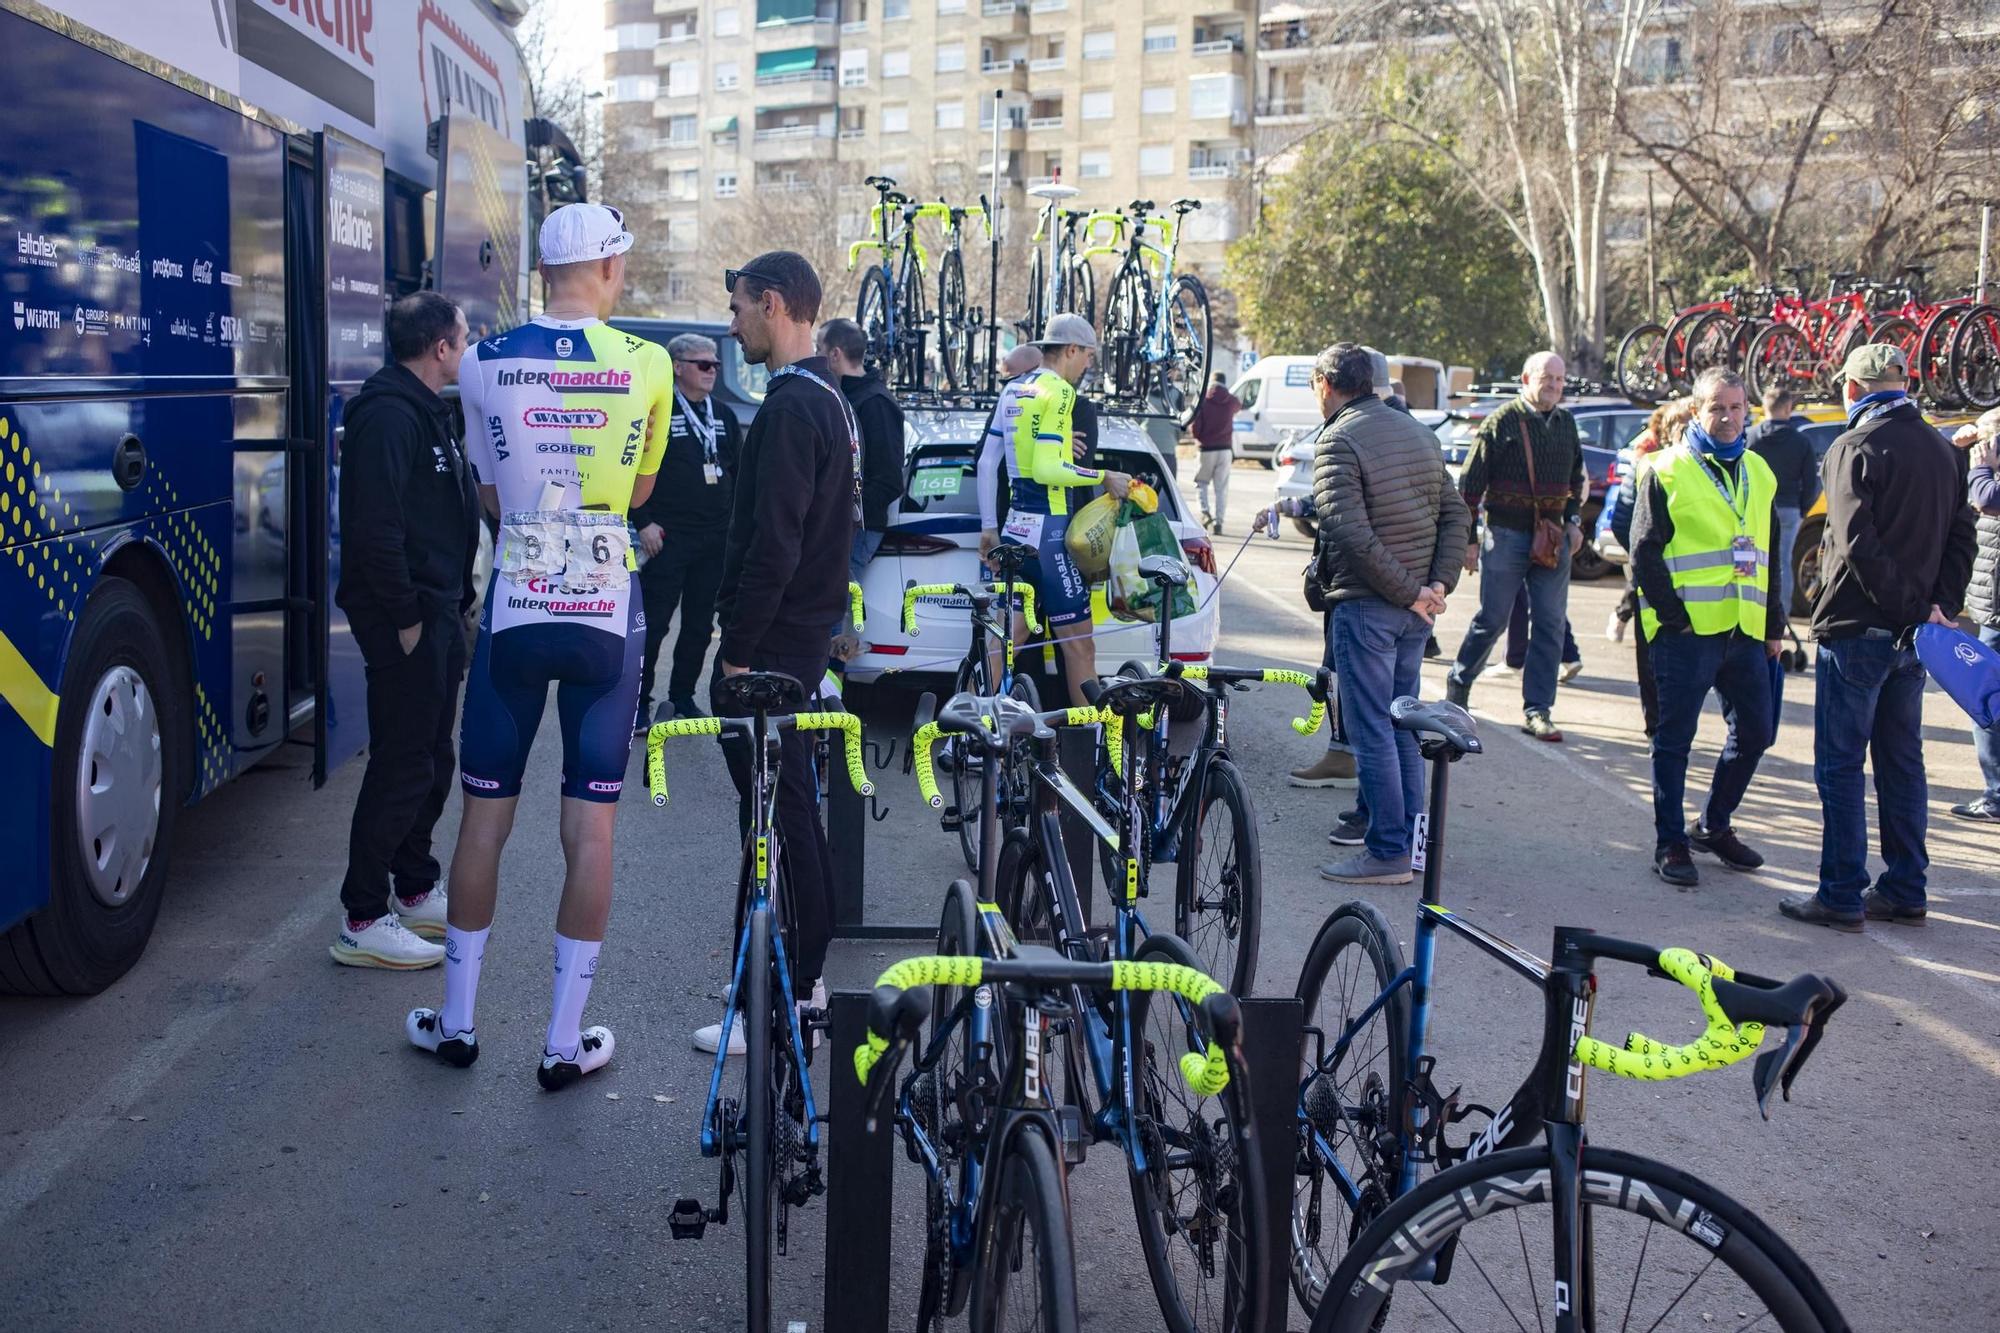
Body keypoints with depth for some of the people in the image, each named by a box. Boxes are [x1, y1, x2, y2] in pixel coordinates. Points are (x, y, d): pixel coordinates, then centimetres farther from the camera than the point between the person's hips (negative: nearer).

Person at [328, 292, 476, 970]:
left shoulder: (428, 412, 17)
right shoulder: (388, 415, -17)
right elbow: (376, 527, -25)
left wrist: (452, 602, 15)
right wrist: (406, 617, -22)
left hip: (438, 612, 10)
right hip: (407, 618, -10)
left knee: (431, 757, 17)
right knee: (402, 766, -6)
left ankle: (415, 889, 30)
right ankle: (362, 922, 3)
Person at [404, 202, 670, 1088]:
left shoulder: (485, 364, -2)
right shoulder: (648, 366, -5)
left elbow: (491, 496, 8)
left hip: (514, 610, 1)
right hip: (607, 615, -1)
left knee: (485, 815, 12)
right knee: (591, 825, 5)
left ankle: (455, 1022, 24)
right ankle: (566, 1040, 12)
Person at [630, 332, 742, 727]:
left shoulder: (724, 417, 16)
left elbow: (738, 473, 21)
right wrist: (644, 522, -13)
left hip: (716, 540, 6)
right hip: (668, 537, -6)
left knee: (700, 625, 10)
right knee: (654, 622, -4)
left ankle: (683, 697, 21)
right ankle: (640, 702, 5)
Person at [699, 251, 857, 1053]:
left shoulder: (791, 407, -17)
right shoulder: (828, 398, 15)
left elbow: (774, 545, -23)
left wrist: (737, 649, -17)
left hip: (772, 643, -10)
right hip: (805, 633, 10)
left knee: (775, 813, -5)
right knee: (794, 802, 16)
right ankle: (801, 973, 27)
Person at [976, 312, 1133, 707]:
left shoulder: (1013, 390, 16)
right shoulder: (1058, 391, -10)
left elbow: (987, 463, 16)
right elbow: (1046, 469, -20)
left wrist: (988, 526, 19)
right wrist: (1104, 478, -11)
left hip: (1015, 528, 9)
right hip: (1048, 531, -9)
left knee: (1010, 636, 12)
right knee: (1077, 641, -3)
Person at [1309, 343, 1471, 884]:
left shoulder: (1338, 442, -12)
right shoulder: (1417, 431, 13)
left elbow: (1352, 533, -23)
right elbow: (1456, 515, 10)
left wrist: (1409, 592, -17)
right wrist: (1438, 583, 1)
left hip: (1366, 605, -8)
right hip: (1415, 611, 8)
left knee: (1371, 730, -2)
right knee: (1402, 722, 17)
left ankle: (1388, 852, 1)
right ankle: (1409, 834, 24)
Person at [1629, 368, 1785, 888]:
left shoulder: (1758, 473, 16)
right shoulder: (1667, 470, -3)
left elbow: (1768, 554, 21)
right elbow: (1644, 553, -7)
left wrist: (1773, 624, 16)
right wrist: (1673, 615, -12)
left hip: (1744, 630, 6)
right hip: (1687, 630, -6)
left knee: (1755, 732, 10)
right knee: (1674, 739, 0)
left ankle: (1714, 825, 27)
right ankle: (1670, 843, 9)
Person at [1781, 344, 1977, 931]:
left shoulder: (1855, 449, -13)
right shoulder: (1940, 448, 11)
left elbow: (1858, 546, -22)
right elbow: (1961, 536, 11)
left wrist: (1915, 609, -16)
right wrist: (1941, 605, 2)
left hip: (1856, 629, -7)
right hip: (1910, 636, 7)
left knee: (1839, 764, -1)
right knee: (1902, 761, 14)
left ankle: (1841, 897, 2)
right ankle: (1904, 891, 19)